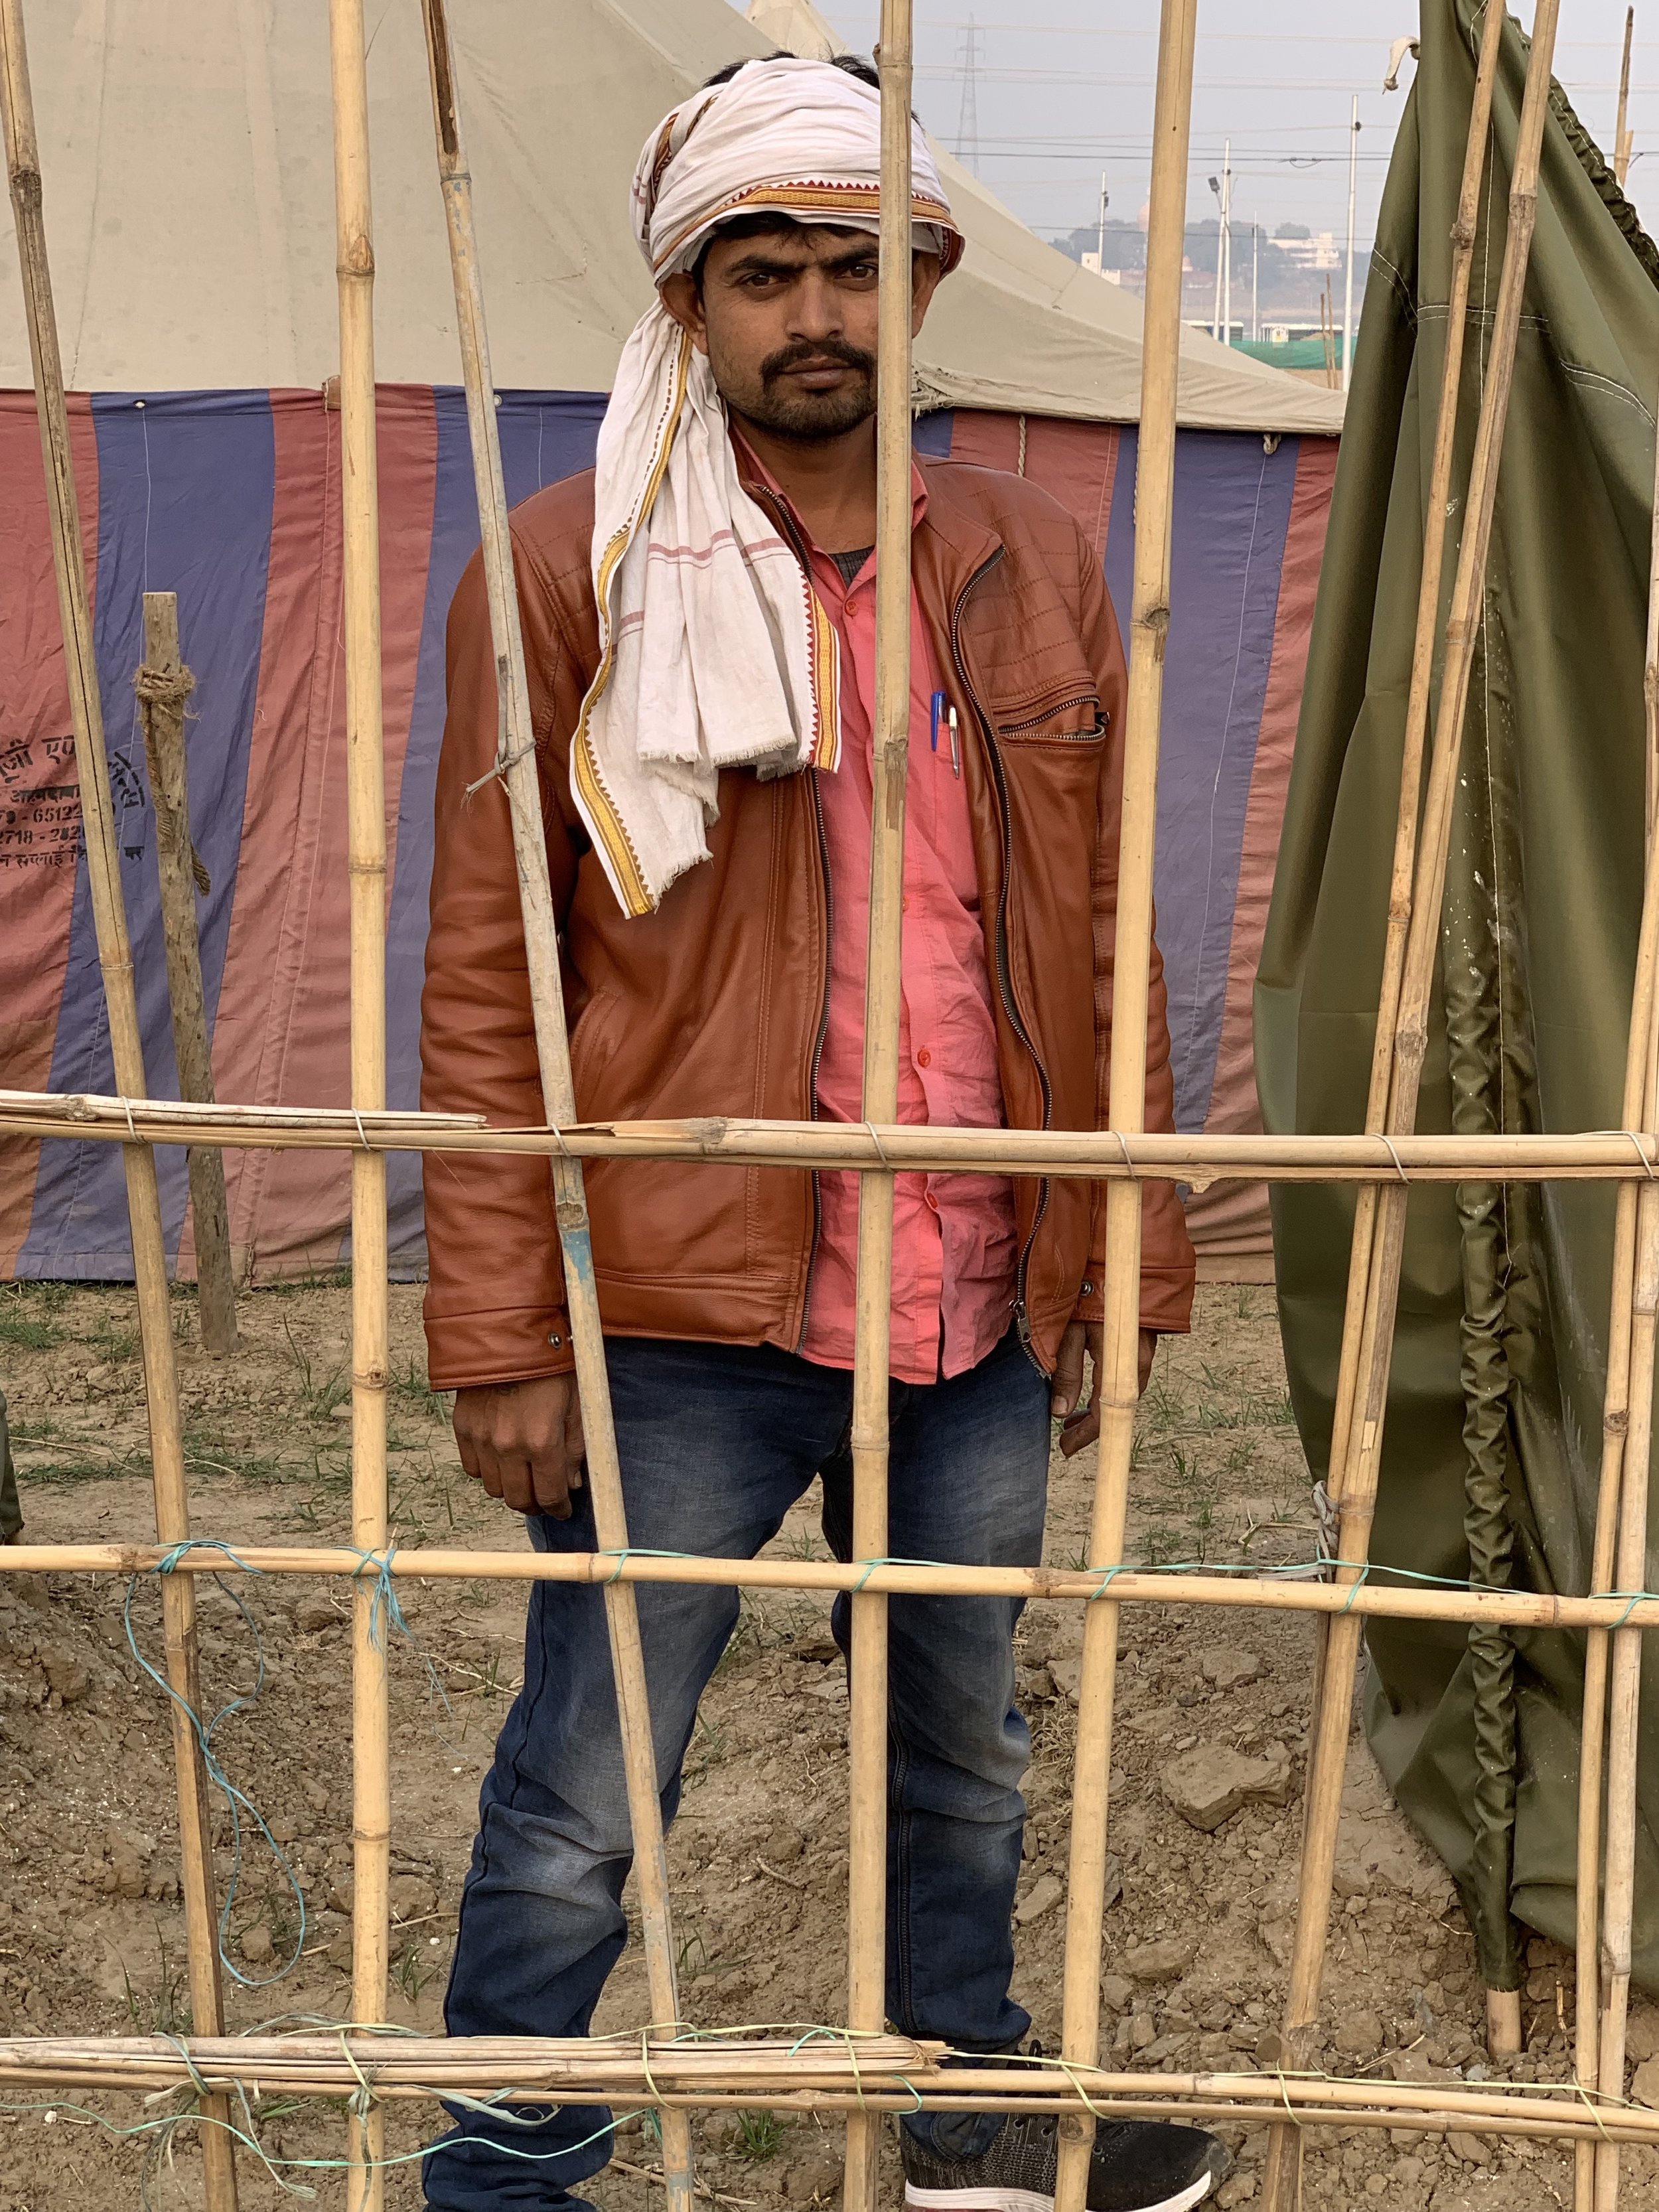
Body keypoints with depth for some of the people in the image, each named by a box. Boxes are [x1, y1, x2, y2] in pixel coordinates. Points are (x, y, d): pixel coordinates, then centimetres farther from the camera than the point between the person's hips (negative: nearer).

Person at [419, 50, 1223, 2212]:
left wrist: (1123, 1259, 8)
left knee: (963, 1762, 22)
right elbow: (483, 980, -7)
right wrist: (502, 1336, -10)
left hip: (983, 1319, 5)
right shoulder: (571, 567, -6)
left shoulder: (1036, 564, 6)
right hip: (684, 1320, -4)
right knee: (576, 1814, 5)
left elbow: (1100, 947, 10)